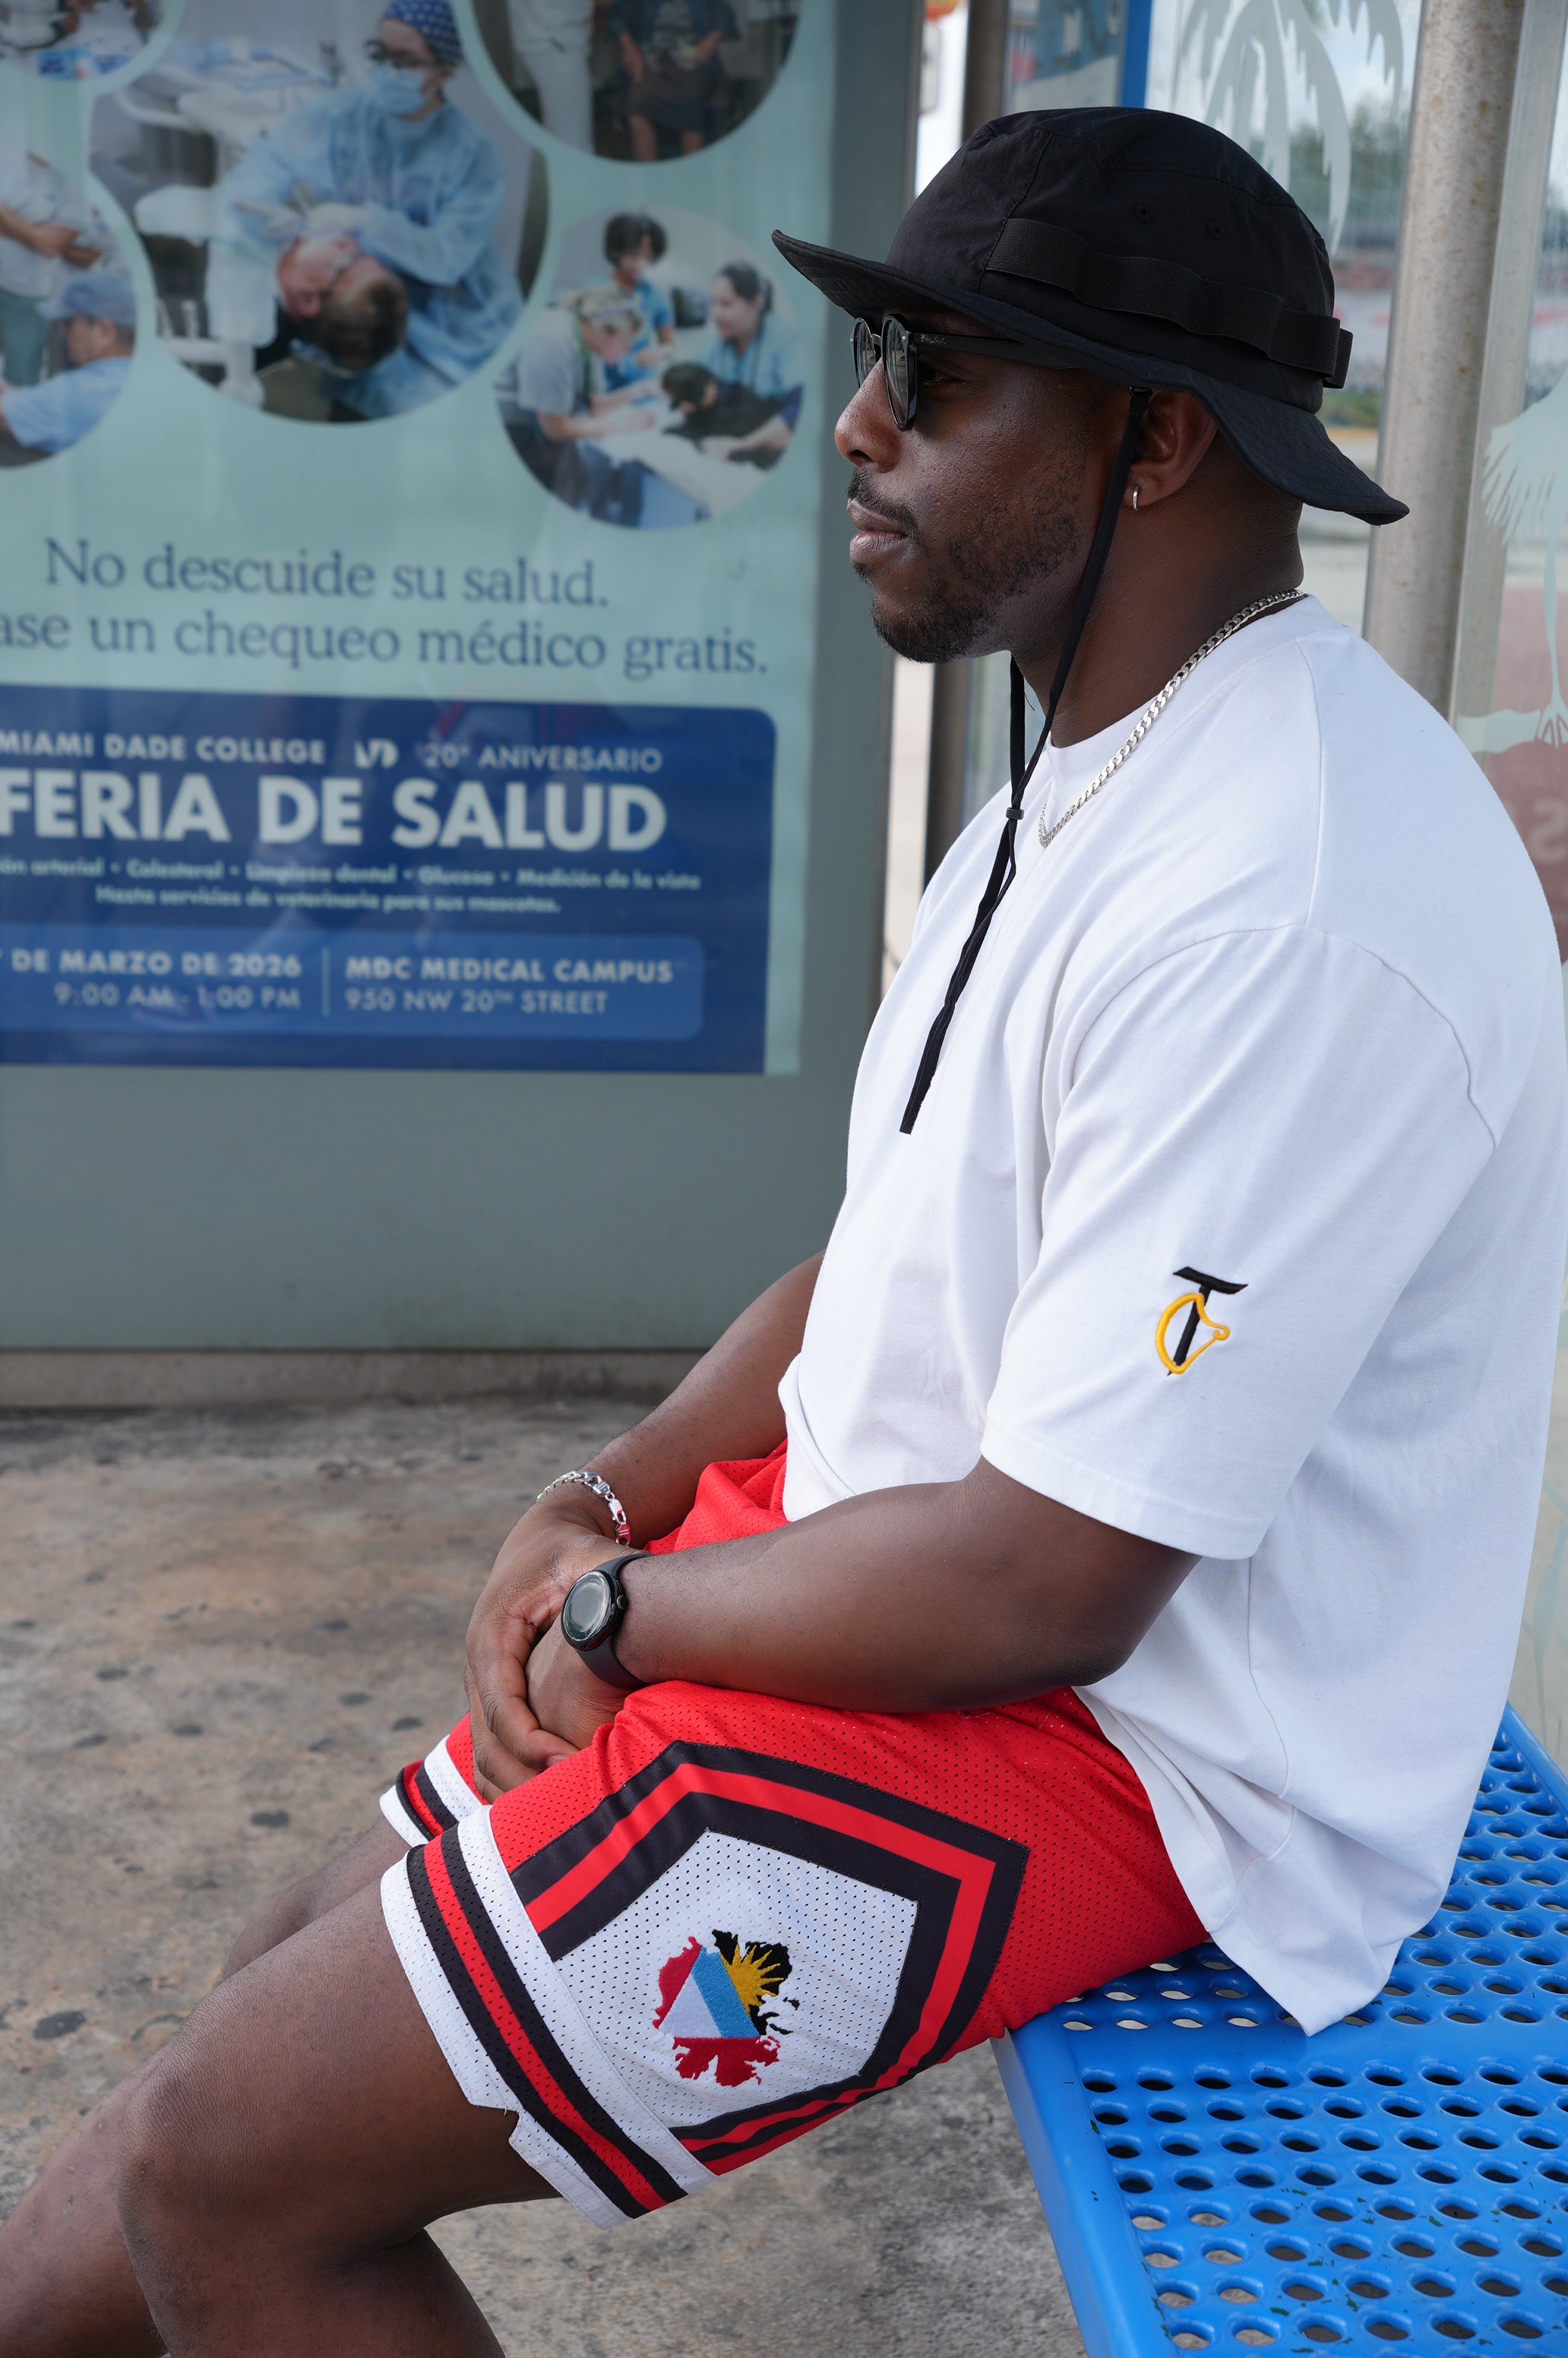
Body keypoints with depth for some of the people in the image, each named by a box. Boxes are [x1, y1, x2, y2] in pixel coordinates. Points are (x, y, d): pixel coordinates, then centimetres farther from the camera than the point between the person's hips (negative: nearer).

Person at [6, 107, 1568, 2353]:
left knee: (241, 2163, -10)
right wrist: (609, 1497, 0)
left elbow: (1041, 1586, -26)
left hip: (1114, 1731, -9)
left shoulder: (1285, 904, -27)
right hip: (897, 1559, 10)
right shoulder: (1097, 778, 9)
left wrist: (621, 1610, -10)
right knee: (299, 1986, 11)